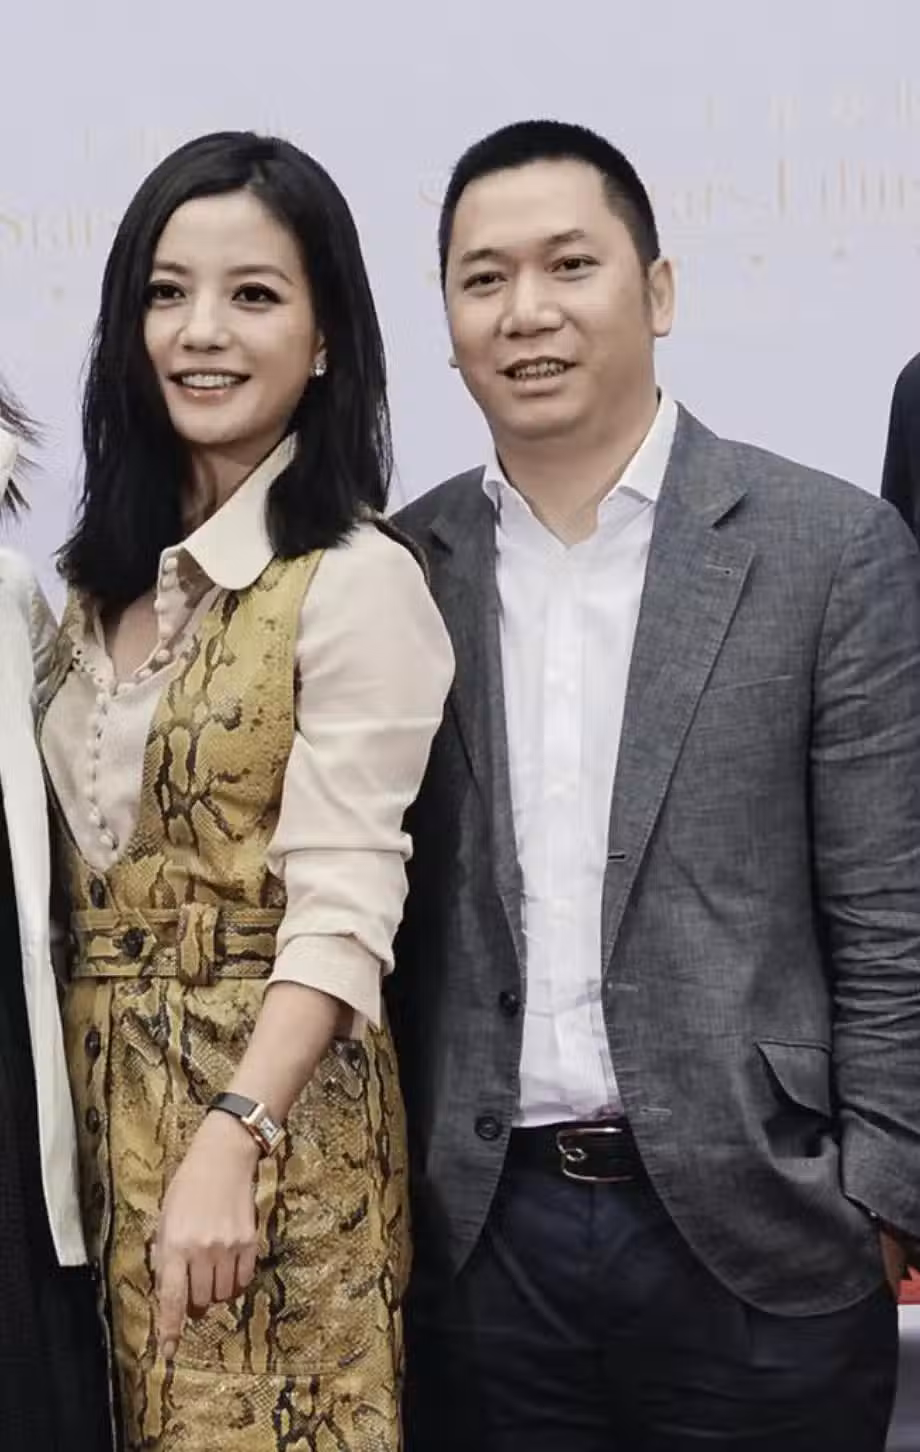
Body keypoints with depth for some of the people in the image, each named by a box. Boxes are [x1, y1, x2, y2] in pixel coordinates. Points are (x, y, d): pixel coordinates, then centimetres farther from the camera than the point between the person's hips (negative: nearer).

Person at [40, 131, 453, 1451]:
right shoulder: (114, 569, 9)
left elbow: (345, 902, -18)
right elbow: (81, 857, 12)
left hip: (267, 1113, -6)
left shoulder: (356, 577, -13)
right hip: (100, 1098, 6)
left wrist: (228, 1140, -26)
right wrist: (114, 1111, 4)